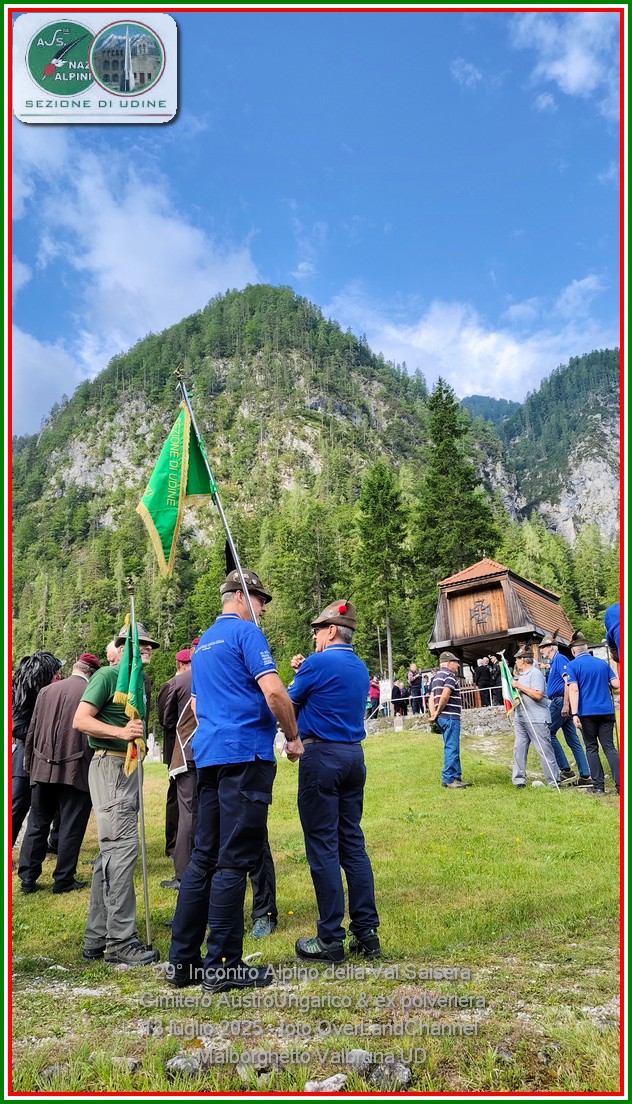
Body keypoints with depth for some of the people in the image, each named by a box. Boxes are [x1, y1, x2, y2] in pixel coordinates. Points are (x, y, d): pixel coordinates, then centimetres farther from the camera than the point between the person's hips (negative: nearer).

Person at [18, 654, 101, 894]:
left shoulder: (46, 690, 3)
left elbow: (32, 730, 8)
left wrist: (29, 763, 18)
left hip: (43, 768, 4)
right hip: (76, 770, -4)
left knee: (37, 824, 16)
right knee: (71, 827, 7)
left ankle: (28, 877, 20)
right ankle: (64, 880, 14)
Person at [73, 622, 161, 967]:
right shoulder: (107, 675, -9)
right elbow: (80, 720, -16)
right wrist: (121, 732, -25)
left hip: (128, 767, 9)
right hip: (110, 766, -9)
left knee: (111, 851, 12)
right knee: (123, 847, -11)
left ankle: (97, 939, 21)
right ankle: (120, 941, -4)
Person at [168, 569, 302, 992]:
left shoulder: (204, 642, 21)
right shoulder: (246, 631, -6)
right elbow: (273, 691, -16)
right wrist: (294, 737, -4)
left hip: (208, 755, 9)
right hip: (246, 753, -9)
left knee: (205, 857, 12)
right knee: (234, 861, -3)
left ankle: (184, 960, 18)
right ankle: (223, 965, 4)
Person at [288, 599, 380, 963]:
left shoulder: (319, 663, -11)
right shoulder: (360, 668, 13)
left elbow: (291, 703, 1)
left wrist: (298, 674, 19)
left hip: (322, 755, -8)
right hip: (354, 755, 8)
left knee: (323, 846, -1)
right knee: (353, 843, 11)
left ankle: (331, 939, 5)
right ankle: (367, 932, 15)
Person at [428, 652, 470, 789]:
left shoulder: (436, 677, 19)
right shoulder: (450, 675, -10)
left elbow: (431, 698, 14)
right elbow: (445, 696, -21)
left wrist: (433, 714, 3)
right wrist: (438, 712, -10)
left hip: (442, 717, 9)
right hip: (451, 716, -9)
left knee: (452, 748, 15)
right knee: (452, 748, -5)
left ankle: (456, 777, 20)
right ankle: (448, 779, -3)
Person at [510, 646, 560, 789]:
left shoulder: (535, 673, -11)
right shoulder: (520, 675, 17)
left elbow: (538, 695, -22)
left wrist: (520, 686, -18)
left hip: (536, 719, -9)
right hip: (520, 718, 9)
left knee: (544, 750, -3)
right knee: (519, 749, 6)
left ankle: (554, 781, 5)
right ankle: (519, 780, 11)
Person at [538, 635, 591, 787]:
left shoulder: (560, 659, -8)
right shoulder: (553, 663, 22)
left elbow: (568, 682, -19)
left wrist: (565, 705, -24)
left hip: (560, 701, -10)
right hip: (559, 702, 10)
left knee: (549, 733, -7)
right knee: (572, 739, 7)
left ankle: (566, 770, -5)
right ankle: (585, 776, 8)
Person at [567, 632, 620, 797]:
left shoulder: (573, 665, -3)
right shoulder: (602, 663, 9)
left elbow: (574, 689, -12)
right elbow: (616, 684, 6)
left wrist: (574, 714, -14)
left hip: (587, 712, -3)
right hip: (606, 711, 3)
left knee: (592, 748, 6)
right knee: (609, 747, 7)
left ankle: (598, 786, 6)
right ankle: (620, 785, 1)